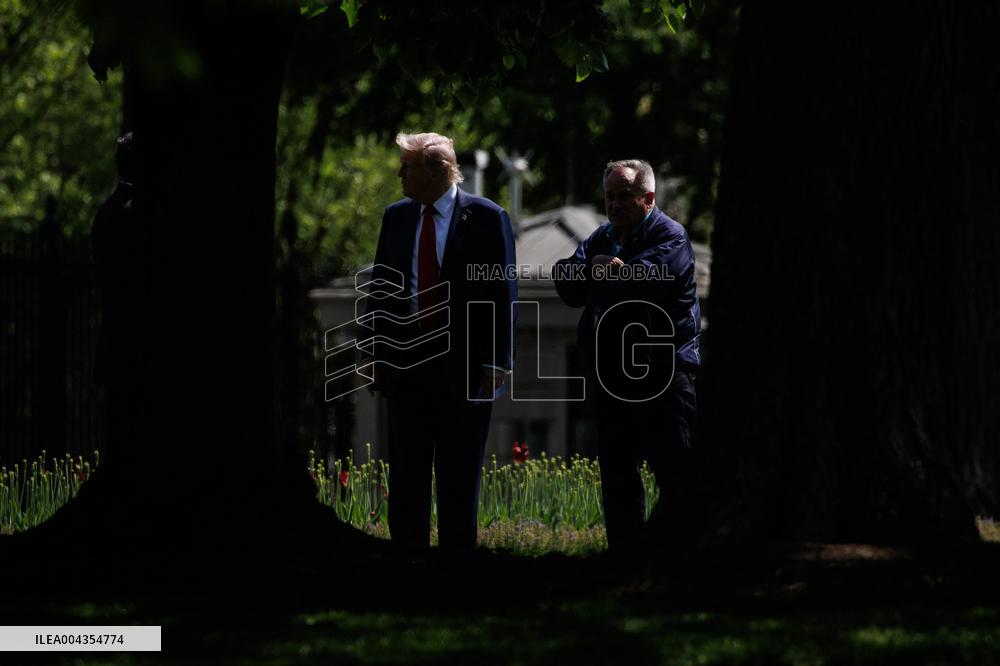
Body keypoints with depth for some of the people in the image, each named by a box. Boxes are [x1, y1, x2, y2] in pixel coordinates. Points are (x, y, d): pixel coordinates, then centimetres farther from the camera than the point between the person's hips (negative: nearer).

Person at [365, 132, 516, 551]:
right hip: (405, 363, 4)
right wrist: (380, 352, 6)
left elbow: (503, 295, -4)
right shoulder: (396, 217, 9)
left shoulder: (486, 218, -4)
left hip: (463, 369, -4)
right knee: (406, 474, 5)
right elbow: (379, 287, 13)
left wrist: (496, 363, -9)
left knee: (459, 480, 3)